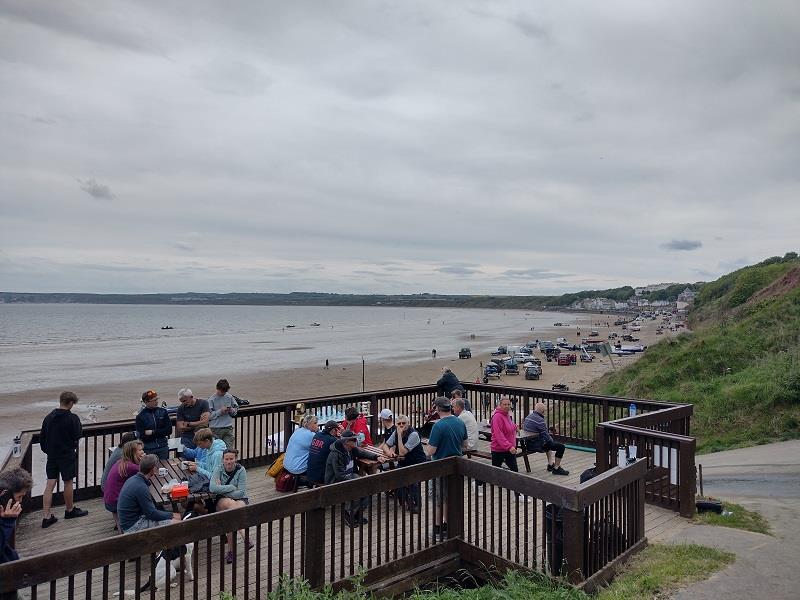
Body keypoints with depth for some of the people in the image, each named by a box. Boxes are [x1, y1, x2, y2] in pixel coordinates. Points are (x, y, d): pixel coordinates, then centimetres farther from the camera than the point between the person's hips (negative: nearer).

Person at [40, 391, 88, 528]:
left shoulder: (49, 417, 2)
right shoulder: (72, 418, -16)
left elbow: (42, 438, 8)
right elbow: (77, 435, -12)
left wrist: (47, 451, 19)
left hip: (52, 455, 5)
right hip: (67, 455, -5)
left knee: (50, 484, 6)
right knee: (68, 482, 10)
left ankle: (47, 517, 6)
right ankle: (70, 510, 26)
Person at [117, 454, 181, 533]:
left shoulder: (133, 479, 4)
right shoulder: (141, 487, -24)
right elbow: (152, 514, -18)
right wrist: (171, 515, -7)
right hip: (133, 527, -10)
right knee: (176, 523, -19)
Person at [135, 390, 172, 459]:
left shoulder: (163, 411, 1)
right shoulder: (140, 416, -5)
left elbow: (169, 430, -2)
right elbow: (141, 436, -10)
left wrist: (153, 432, -10)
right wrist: (160, 433, -10)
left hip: (163, 448, 2)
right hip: (148, 449, -2)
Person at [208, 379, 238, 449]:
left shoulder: (229, 397, 5)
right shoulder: (211, 400, -5)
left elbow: (236, 408, 15)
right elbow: (209, 415, -9)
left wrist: (232, 410, -6)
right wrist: (220, 411, -18)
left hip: (228, 428, 3)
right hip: (216, 429, -2)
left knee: (229, 448, 2)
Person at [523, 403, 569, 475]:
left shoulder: (527, 417, 4)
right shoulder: (540, 421, -24)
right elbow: (546, 436, -22)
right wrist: (551, 439, 3)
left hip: (529, 444, 10)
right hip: (537, 446, -10)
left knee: (549, 443, 36)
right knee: (561, 447, -4)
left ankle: (550, 464, 38)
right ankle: (556, 469, 7)